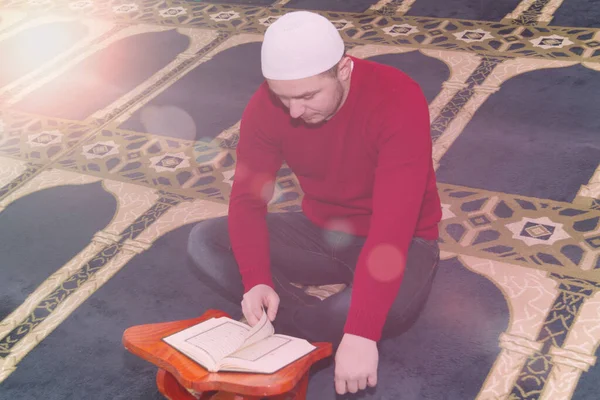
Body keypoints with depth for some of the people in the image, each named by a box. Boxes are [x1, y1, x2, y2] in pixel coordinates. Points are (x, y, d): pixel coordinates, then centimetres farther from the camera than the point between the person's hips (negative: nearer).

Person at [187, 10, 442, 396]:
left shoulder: (398, 100, -30)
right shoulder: (267, 106, -15)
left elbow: (393, 225, -37)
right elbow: (248, 198, -13)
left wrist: (360, 333, -43)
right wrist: (256, 281, -32)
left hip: (398, 240, -4)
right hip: (320, 232, 5)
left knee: (394, 304, -39)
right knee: (205, 241, -12)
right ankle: (321, 331, -18)